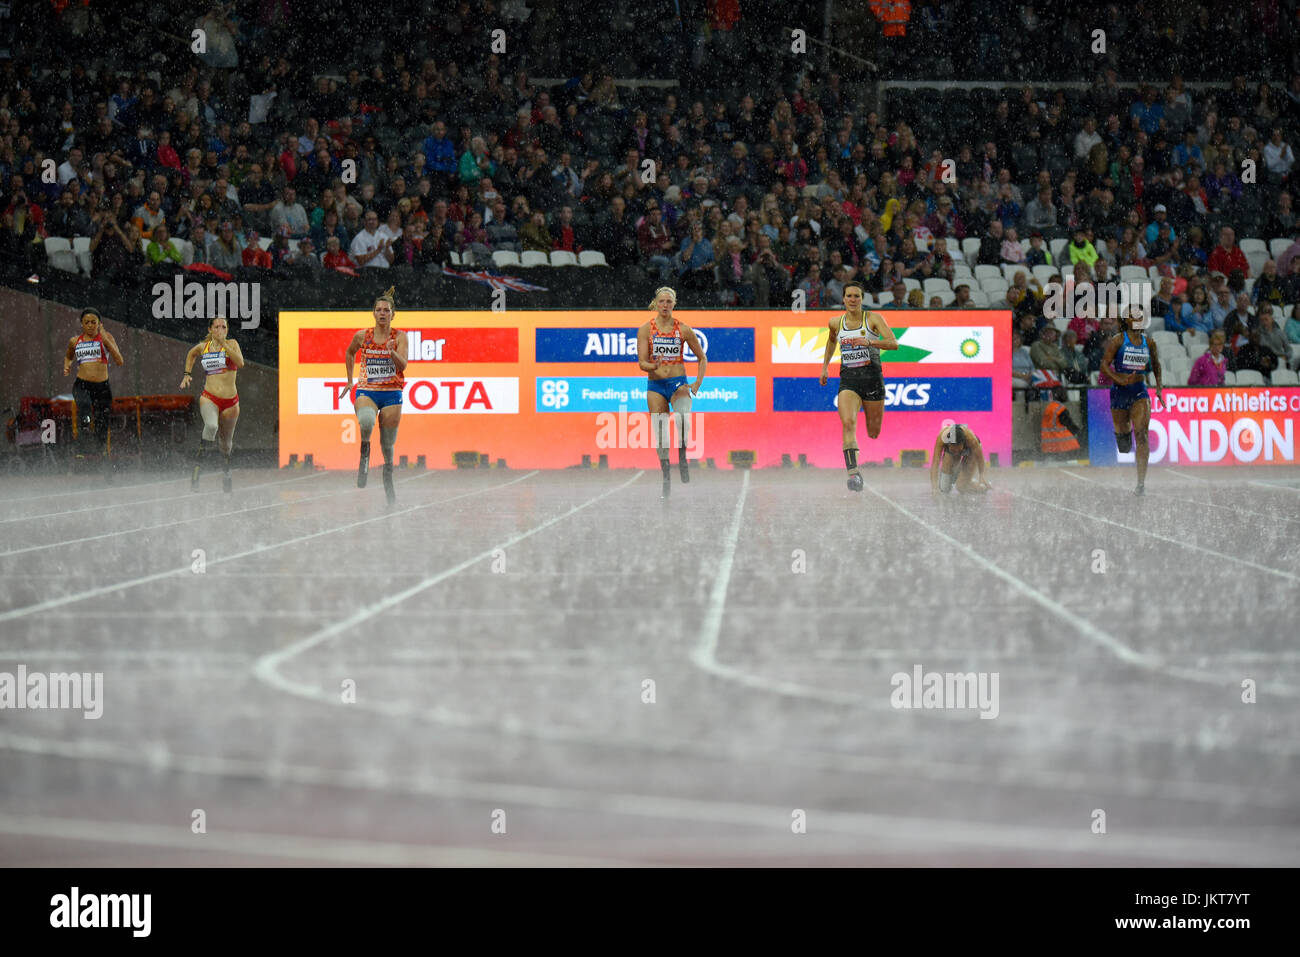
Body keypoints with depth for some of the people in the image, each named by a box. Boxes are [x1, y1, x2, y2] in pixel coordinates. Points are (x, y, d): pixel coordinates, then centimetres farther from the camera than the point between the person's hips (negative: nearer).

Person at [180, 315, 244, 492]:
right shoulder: (203, 347, 6)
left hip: (230, 401, 1)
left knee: (227, 441, 15)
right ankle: (197, 466, -25)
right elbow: (191, 354, 29)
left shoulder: (231, 344, 0)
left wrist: (224, 344, -20)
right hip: (209, 398, -1)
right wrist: (187, 374, 19)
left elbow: (240, 363, -18)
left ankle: (226, 473, 43)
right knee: (211, 426, -34)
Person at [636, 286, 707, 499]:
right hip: (655, 385, 1)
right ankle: (666, 477, 11)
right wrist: (654, 366, -26)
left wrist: (698, 383, 1)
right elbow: (642, 362, -4)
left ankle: (682, 457, -13)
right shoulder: (646, 330, 1)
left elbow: (702, 358, 12)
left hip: (679, 383, -1)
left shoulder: (684, 330, 2)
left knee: (683, 417, -32)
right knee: (660, 433, 0)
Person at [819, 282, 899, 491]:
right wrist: (825, 366, 31)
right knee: (848, 423, -24)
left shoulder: (873, 318, -2)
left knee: (874, 433, 7)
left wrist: (868, 342, -28)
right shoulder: (836, 323, 9)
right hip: (848, 379, 1)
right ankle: (853, 472, -34)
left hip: (872, 377, -1)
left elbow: (893, 343, -14)